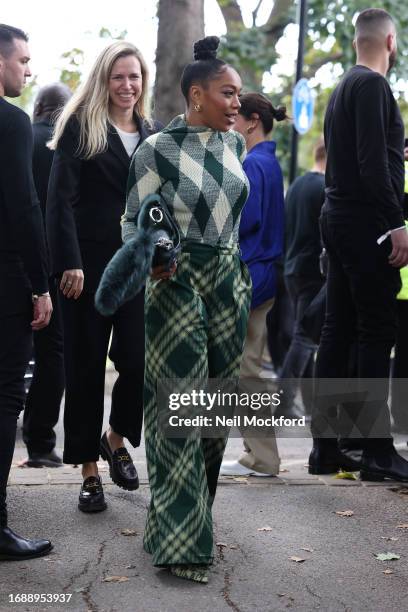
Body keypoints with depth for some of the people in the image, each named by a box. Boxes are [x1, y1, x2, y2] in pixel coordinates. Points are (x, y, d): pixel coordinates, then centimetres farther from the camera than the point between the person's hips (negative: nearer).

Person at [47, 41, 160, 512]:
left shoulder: (154, 137, 14)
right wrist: (69, 262, -15)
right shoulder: (80, 127, 0)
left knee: (139, 359, -7)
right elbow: (61, 198, -7)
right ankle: (89, 470, 15)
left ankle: (116, 437, 22)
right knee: (85, 367, 3)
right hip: (89, 262, -3)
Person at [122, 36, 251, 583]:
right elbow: (134, 220, -5)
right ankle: (180, 538, -3)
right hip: (176, 284, -6)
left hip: (228, 282, 6)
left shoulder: (234, 144, 8)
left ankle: (194, 511, 25)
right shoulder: (158, 149, -9)